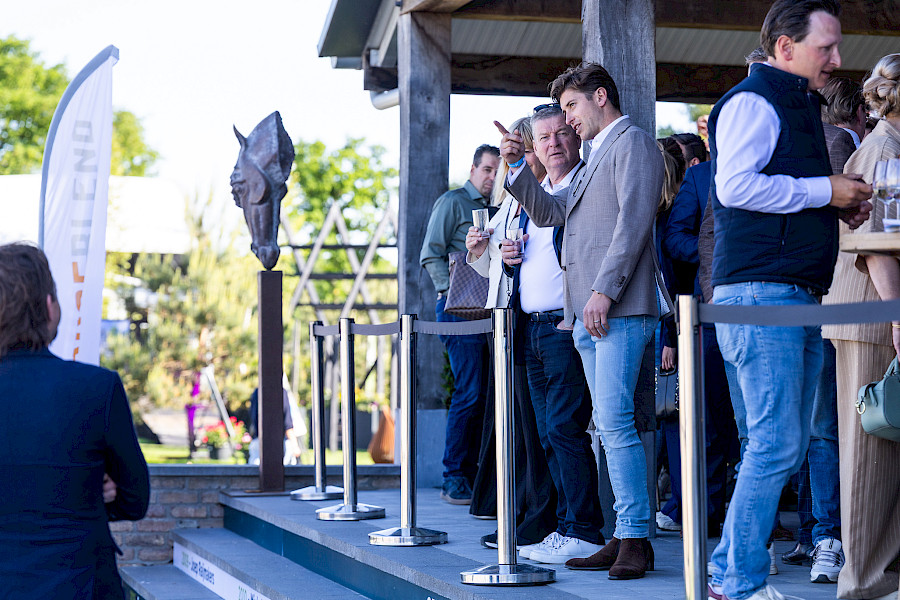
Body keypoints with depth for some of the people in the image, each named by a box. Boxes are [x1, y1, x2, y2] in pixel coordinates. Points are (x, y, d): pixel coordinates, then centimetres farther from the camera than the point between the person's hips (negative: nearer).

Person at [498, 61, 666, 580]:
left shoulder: (633, 142, -3)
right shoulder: (597, 158, 26)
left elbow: (633, 221, -14)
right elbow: (550, 213, 29)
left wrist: (603, 292, -20)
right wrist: (517, 166, 16)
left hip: (620, 308, -10)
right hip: (588, 312, 10)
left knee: (615, 423, -14)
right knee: (611, 427, 7)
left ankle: (637, 539, -12)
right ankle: (626, 537, 9)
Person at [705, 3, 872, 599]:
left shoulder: (802, 105, 24)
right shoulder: (753, 101, -7)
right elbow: (735, 185, -20)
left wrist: (841, 207, 13)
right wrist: (824, 190, -13)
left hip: (799, 297, 10)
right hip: (760, 292, -10)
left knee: (787, 447, 10)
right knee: (775, 445, -11)